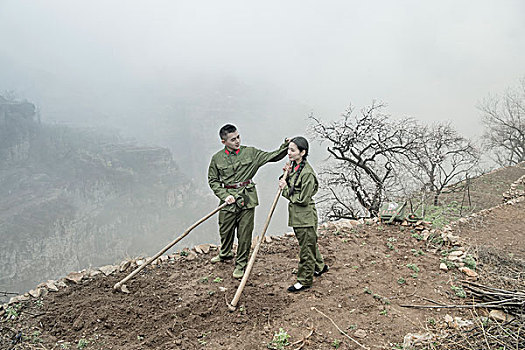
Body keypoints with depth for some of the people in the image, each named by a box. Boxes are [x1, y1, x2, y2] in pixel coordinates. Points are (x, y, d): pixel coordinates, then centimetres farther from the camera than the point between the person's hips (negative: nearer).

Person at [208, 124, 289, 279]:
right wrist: (224, 195, -6)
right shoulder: (217, 158, 2)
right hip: (228, 199, 1)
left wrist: (285, 147, -13)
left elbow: (272, 156, 4)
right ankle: (225, 254, 44)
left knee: (245, 233, 3)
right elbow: (213, 180, 7)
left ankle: (241, 264, 21)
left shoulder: (251, 152, 2)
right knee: (225, 230, 14)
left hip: (247, 199, -1)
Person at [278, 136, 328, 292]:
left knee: (306, 247, 6)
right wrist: (287, 175, -5)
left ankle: (305, 280, 21)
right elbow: (290, 189, 12)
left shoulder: (307, 173, -22)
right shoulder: (294, 167, 5)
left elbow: (303, 199, -22)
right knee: (309, 244, 25)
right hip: (296, 215, 9)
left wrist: (286, 189, -15)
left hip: (305, 216, -9)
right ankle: (320, 266, 46)